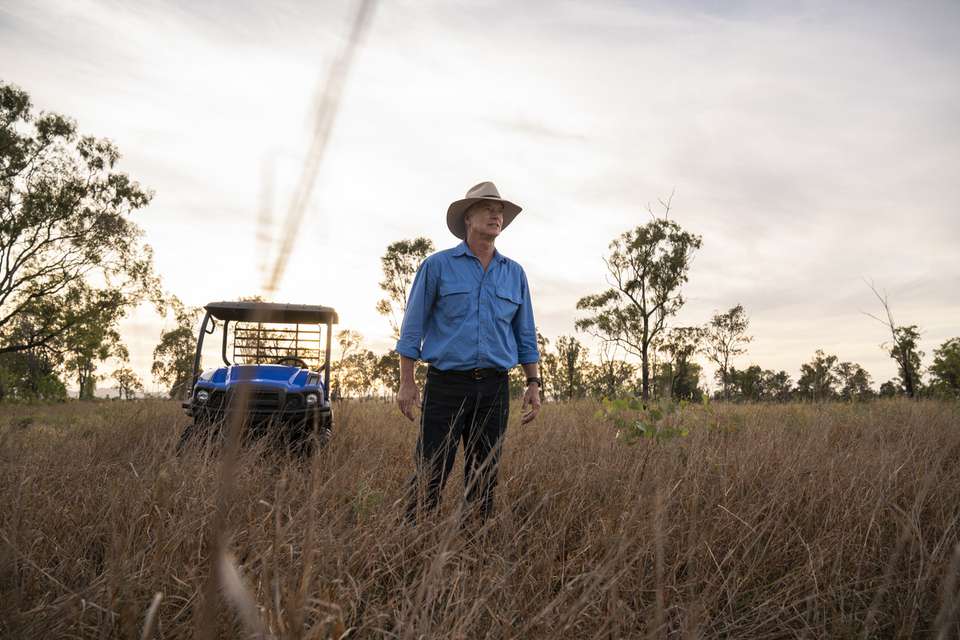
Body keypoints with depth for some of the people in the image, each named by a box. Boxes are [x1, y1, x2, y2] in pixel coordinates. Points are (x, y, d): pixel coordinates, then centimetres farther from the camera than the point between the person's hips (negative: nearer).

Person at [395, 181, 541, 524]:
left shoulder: (514, 273, 11)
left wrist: (533, 385, 8)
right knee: (430, 475, -3)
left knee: (484, 477, 8)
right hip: (446, 383, -3)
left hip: (494, 388, 3)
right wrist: (406, 381, -6)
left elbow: (525, 334, 15)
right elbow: (413, 325, 0)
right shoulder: (438, 265, 1)